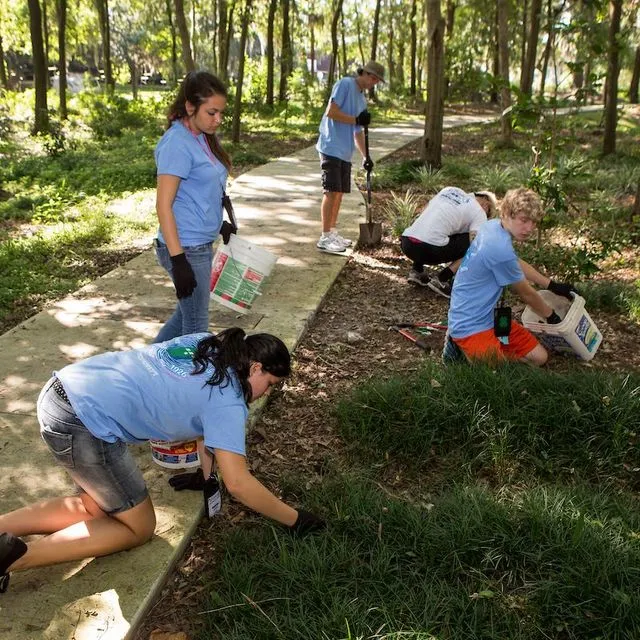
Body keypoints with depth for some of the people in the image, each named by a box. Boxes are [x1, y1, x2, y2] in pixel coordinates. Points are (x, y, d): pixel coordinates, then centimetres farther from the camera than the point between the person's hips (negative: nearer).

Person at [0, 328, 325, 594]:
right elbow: (238, 484, -11)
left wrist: (206, 472, 25)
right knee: (138, 528, 8)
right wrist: (294, 519, 1)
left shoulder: (208, 346, 13)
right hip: (83, 424, -9)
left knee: (97, 509, 23)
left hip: (62, 391, 9)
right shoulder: (227, 400, -9)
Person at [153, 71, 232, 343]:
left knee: (187, 313, 22)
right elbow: (163, 205, -21)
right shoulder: (177, 144, -18)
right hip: (185, 249, -9)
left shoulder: (202, 138, 8)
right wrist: (178, 260, -24)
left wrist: (218, 224, 25)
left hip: (202, 245, 9)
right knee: (196, 326, 4)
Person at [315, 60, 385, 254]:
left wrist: (365, 156, 17)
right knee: (332, 191, -10)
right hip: (332, 148, -9)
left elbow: (357, 132, 24)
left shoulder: (362, 99, 21)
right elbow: (331, 112, -15)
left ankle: (332, 233, 21)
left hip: (345, 152, 9)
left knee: (339, 192, 11)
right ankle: (325, 238, -8)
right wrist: (356, 119, -13)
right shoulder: (345, 84, -5)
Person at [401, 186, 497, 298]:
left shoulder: (449, 189, 24)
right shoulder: (479, 213, 9)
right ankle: (440, 280, 1)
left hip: (405, 243, 6)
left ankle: (416, 271, 20)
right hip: (428, 249, -6)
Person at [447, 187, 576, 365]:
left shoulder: (491, 226, 1)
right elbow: (526, 294, -9)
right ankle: (464, 350, -2)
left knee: (539, 357, 11)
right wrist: (552, 316, 10)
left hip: (490, 317, 10)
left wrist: (553, 285, 23)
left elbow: (518, 265, 21)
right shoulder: (501, 249, -27)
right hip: (471, 328, -10)